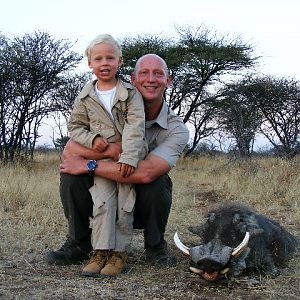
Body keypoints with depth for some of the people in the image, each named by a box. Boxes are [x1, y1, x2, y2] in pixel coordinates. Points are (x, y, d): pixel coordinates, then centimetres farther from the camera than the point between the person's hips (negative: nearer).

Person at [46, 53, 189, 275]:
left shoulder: (177, 130, -17)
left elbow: (146, 172, -35)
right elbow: (70, 149, -18)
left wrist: (88, 165, -31)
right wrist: (109, 149, -37)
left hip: (144, 203, -2)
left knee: (158, 180, -33)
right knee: (71, 172, -23)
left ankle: (155, 247, -6)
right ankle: (78, 243, -3)